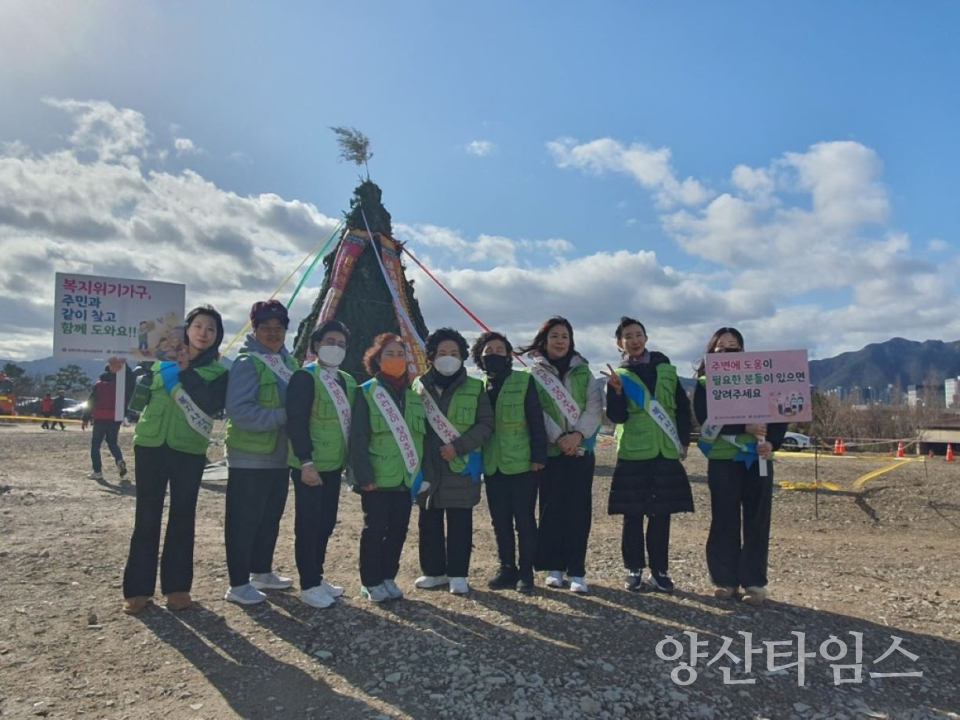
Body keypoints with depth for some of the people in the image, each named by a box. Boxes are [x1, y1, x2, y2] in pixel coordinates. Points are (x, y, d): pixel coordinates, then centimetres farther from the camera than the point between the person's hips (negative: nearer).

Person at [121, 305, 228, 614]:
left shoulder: (219, 371, 2)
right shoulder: (162, 357, 7)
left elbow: (213, 405, -16)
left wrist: (187, 372, -17)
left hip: (189, 451, -1)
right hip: (151, 445, 1)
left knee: (182, 517, 5)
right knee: (147, 517, 3)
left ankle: (177, 585, 16)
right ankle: (138, 588, 14)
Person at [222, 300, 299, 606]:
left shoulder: (290, 362, 10)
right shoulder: (247, 363, -13)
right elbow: (238, 410, -22)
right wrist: (281, 416, -23)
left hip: (280, 456, 8)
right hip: (250, 458, -8)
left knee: (271, 518, 18)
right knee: (244, 522, 2)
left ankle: (262, 572, 33)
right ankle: (238, 584, 13)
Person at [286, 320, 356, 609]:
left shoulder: (348, 381, 11)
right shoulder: (305, 377, -11)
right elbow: (296, 422, -17)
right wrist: (306, 463, -21)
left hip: (334, 464, 7)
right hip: (310, 466, -7)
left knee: (326, 523, 15)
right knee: (308, 525, 2)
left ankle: (318, 577, 28)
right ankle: (308, 586, 13)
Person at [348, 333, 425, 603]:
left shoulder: (415, 395, 11)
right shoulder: (367, 392, -5)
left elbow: (423, 435, 13)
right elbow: (358, 438, -10)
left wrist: (423, 472, 8)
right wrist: (364, 476, -16)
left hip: (407, 477, 5)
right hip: (377, 478, -5)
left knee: (398, 529, 11)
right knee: (374, 529, 4)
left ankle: (388, 578, 26)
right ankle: (371, 583, 18)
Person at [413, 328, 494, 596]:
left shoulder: (474, 388, 1)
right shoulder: (419, 386, 5)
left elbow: (486, 424, -2)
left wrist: (459, 446, -14)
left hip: (461, 466, -2)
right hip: (427, 466, 2)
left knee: (459, 523, 5)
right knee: (429, 522, 11)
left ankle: (458, 574, 17)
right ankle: (434, 571, 26)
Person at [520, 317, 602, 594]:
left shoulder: (583, 371, 10)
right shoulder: (535, 373, 4)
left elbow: (595, 406, 0)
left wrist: (578, 434, -15)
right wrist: (558, 438, -17)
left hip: (581, 449, 2)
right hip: (550, 451, -1)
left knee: (579, 509, -1)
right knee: (552, 508, 1)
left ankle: (576, 571, 5)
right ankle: (554, 567, 14)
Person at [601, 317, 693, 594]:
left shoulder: (666, 369, 9)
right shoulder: (618, 375, 2)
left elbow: (683, 407, 13)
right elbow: (617, 417, -8)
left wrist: (684, 440, 6)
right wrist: (617, 391, -23)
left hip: (666, 452, 2)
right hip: (633, 453, -2)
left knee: (661, 514, 7)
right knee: (633, 515, 3)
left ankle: (659, 571, 17)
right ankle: (634, 570, 14)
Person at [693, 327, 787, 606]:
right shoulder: (705, 384, 4)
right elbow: (707, 421, -11)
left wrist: (771, 442, -13)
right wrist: (744, 427, -23)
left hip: (757, 458, 1)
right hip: (722, 459, -1)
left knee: (756, 521, 3)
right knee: (724, 521, 3)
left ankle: (755, 582, 11)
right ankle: (725, 579, 14)